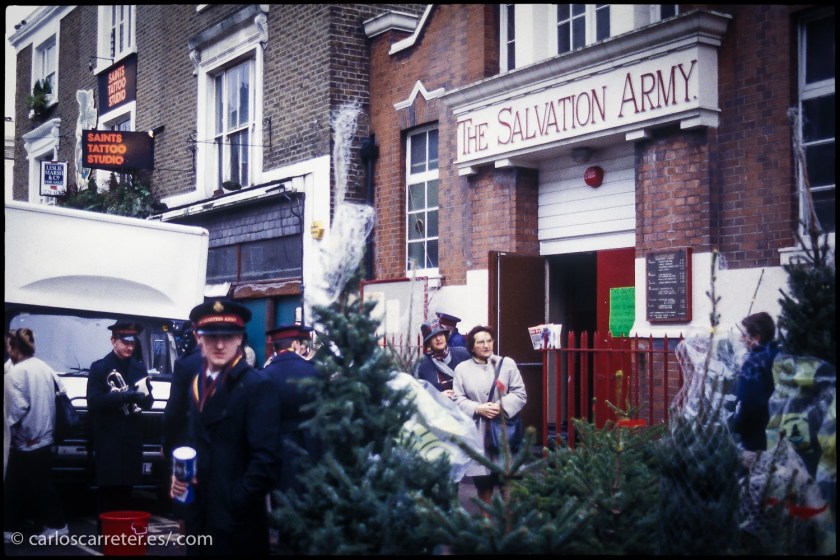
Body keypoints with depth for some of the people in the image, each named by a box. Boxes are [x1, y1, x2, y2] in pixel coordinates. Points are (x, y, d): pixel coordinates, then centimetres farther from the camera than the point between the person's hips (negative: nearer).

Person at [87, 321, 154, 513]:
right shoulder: (100, 367, 1)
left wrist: (143, 396, -14)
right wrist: (127, 395, -21)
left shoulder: (140, 367, 14)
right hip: (108, 441, -4)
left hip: (132, 439, 4)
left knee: (126, 490, 6)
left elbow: (148, 402, 10)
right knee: (108, 492, -5)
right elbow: (94, 401, -10)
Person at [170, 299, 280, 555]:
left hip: (236, 518, -6)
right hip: (199, 514, 7)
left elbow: (265, 457, -18)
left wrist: (238, 502, -18)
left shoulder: (257, 386, -13)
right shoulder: (198, 382, 9)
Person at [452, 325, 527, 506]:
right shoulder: (462, 368, 3)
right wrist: (477, 408, -15)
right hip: (477, 432, 0)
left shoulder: (507, 364, 3)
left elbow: (520, 394, 0)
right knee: (482, 482, 8)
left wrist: (502, 406, -15)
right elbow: (458, 399, 0)